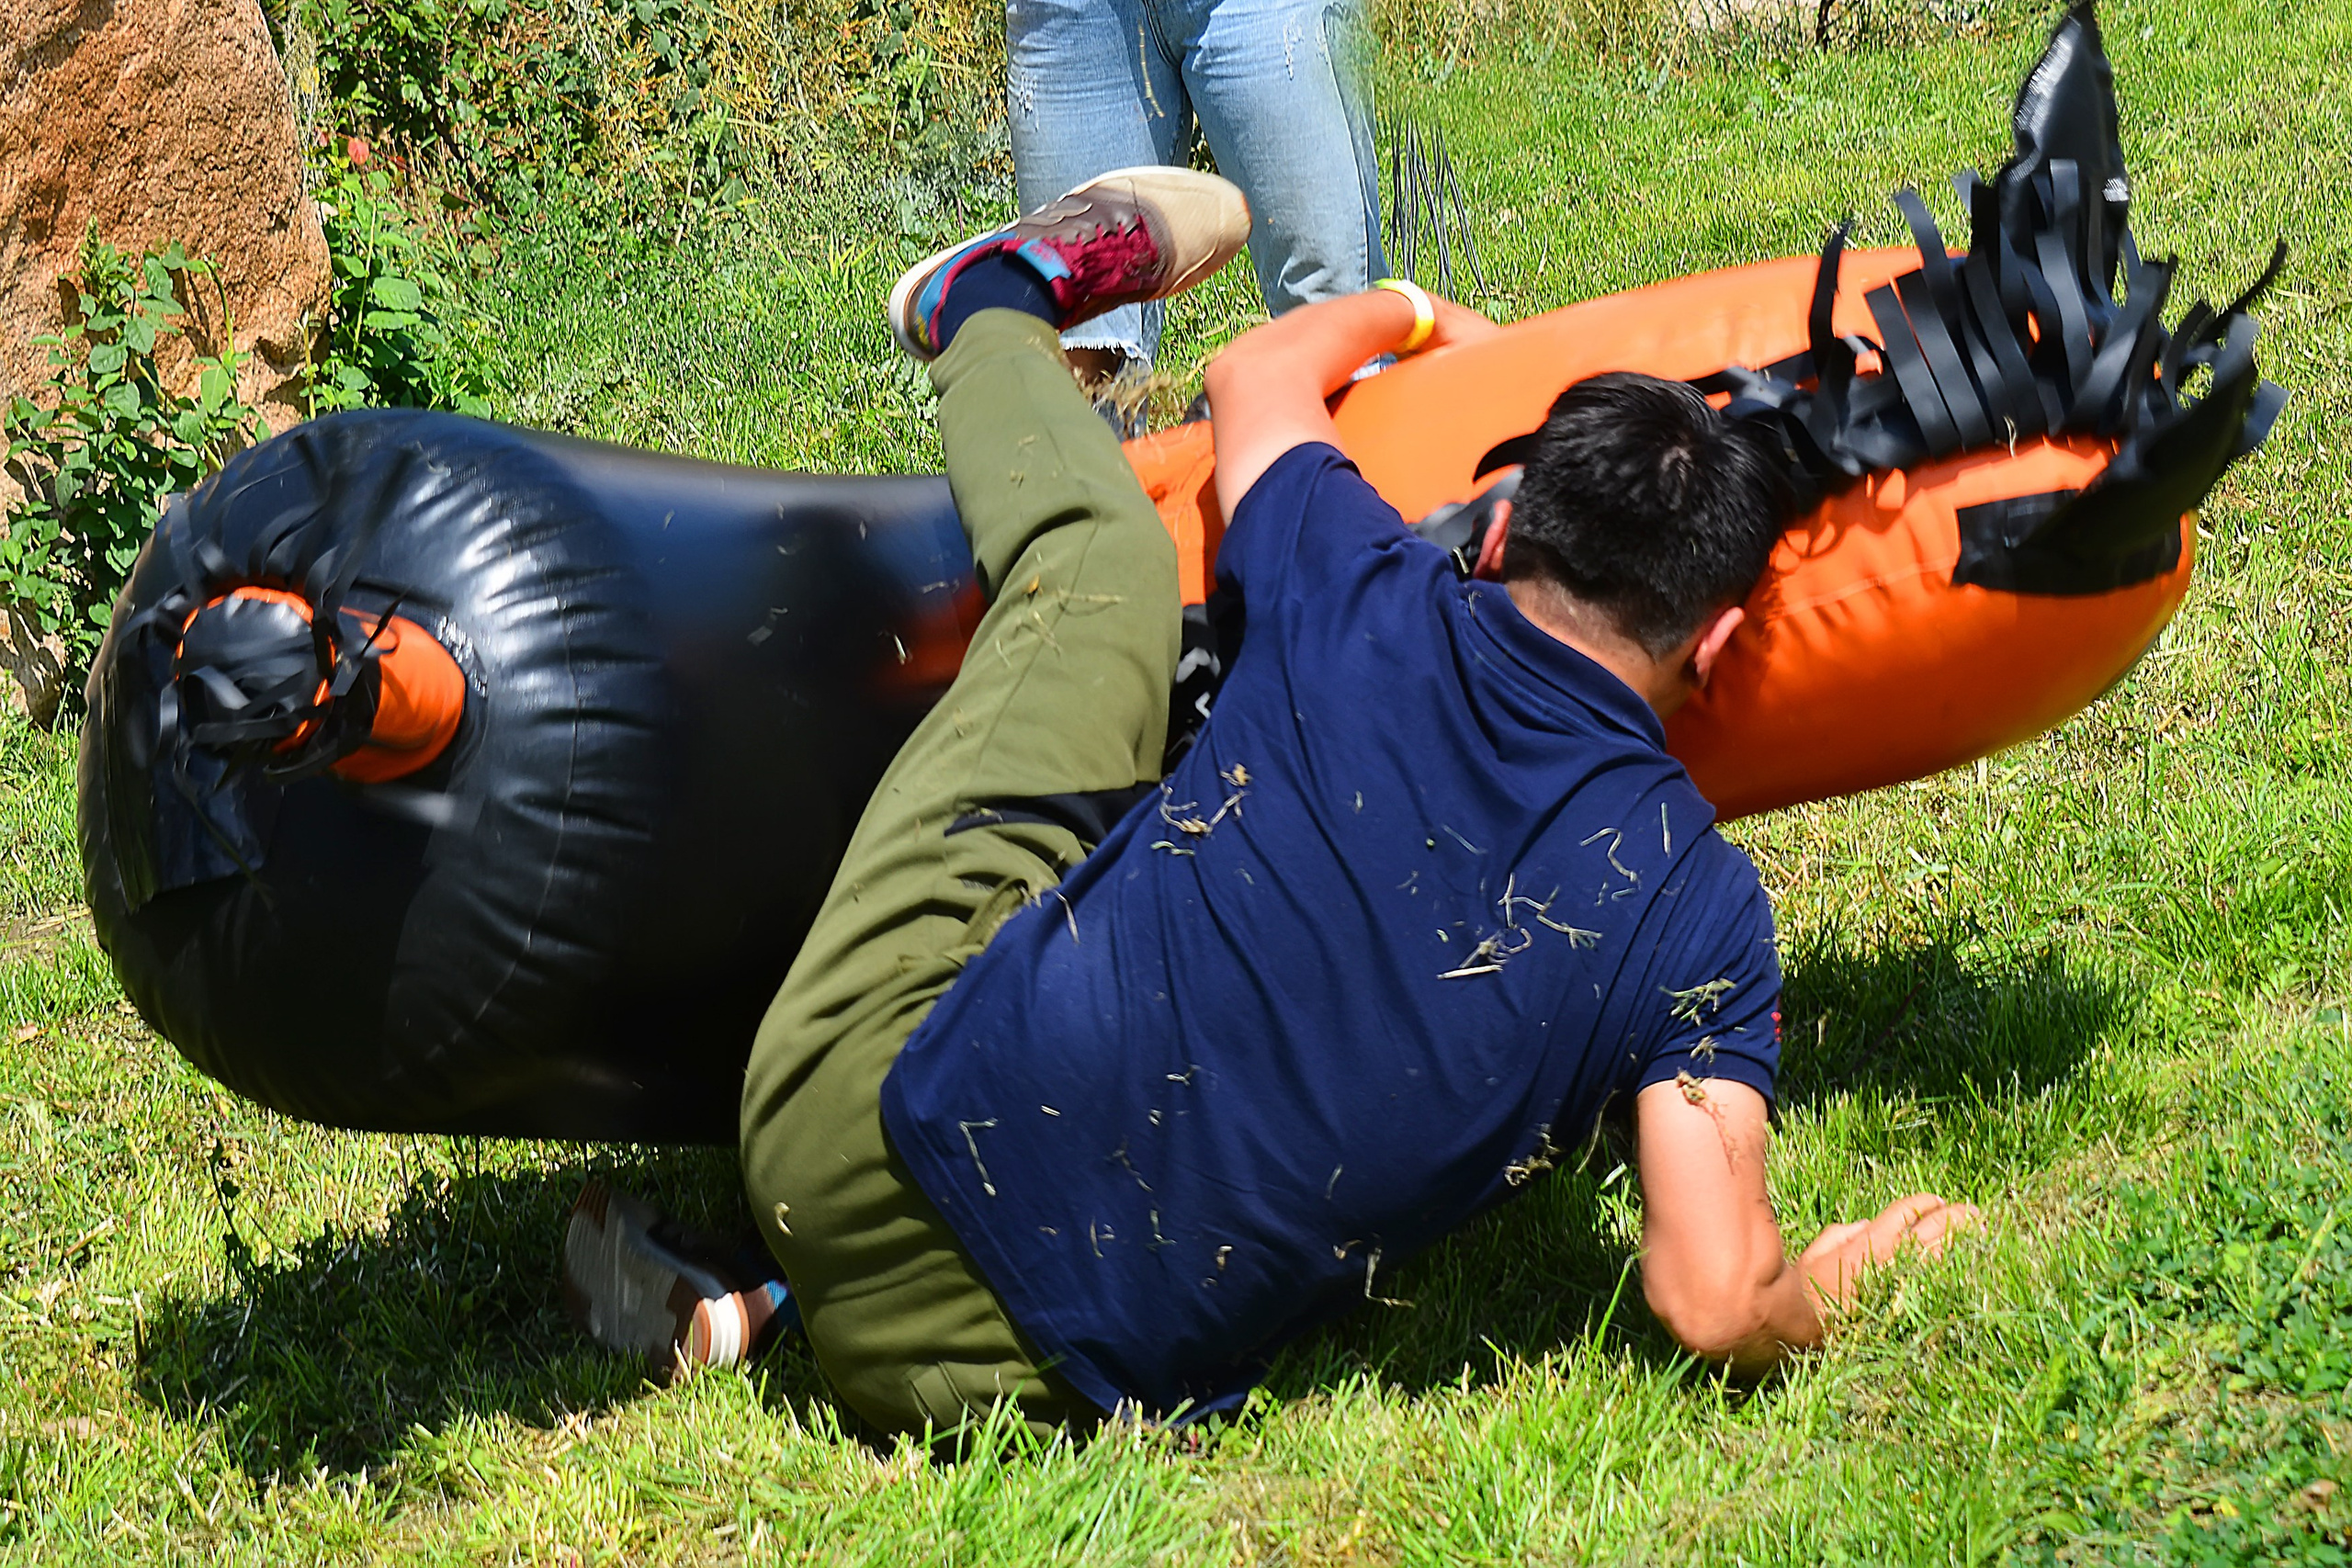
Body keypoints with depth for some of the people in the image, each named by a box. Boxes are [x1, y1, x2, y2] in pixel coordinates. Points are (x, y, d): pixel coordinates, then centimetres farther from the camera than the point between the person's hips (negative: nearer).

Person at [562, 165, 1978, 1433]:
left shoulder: (1380, 614, -2)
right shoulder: (1700, 907, -3)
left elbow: (1260, 373, 22)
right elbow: (1720, 1306, -9)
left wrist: (1415, 313, 42)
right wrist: (1850, 1268, 13)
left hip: (880, 1117, 0)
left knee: (1102, 547, 16)